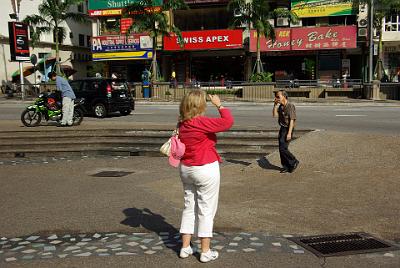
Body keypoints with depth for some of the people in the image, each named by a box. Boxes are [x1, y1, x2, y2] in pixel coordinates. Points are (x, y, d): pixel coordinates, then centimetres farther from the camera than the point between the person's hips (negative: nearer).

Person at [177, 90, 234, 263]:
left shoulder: (182, 124, 2)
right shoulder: (201, 122, -21)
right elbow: (228, 122, -23)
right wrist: (219, 105, -11)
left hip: (185, 169, 7)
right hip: (206, 170, -7)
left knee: (189, 206, 16)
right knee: (206, 210, 4)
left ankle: (185, 248, 22)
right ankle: (205, 252, 12)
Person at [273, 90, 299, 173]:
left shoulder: (290, 106, -15)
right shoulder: (280, 106, 10)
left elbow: (292, 120, -19)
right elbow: (275, 115, 2)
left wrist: (289, 133, -23)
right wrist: (275, 105, -5)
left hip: (287, 129, -9)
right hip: (282, 129, 9)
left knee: (283, 148, -12)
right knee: (282, 148, 8)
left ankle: (294, 162, 6)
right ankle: (286, 167, 16)